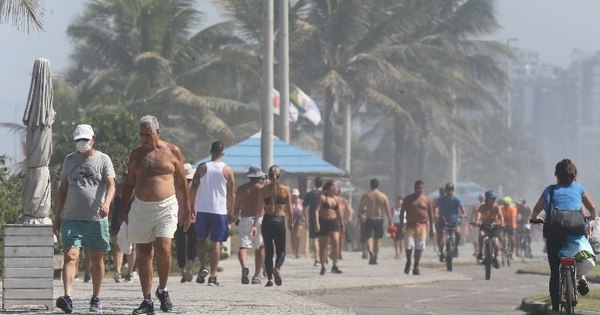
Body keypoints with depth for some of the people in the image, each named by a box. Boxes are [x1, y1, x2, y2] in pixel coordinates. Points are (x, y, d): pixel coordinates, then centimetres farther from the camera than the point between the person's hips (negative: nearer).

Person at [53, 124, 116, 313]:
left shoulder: (103, 160, 4)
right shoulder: (69, 160, 13)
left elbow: (111, 185, -9)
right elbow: (62, 190, 18)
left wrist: (107, 203, -29)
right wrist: (57, 216, 14)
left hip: (97, 219, -1)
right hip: (72, 218, 1)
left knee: (96, 259, 7)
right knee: (70, 256, -13)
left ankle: (95, 299, 19)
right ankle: (67, 297, -25)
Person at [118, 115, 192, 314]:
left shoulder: (172, 152, 3)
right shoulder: (136, 154, 10)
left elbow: (182, 182, 9)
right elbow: (129, 182, 17)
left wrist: (187, 210, 9)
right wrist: (123, 207, 11)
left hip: (166, 208, -3)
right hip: (141, 208, 3)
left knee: (163, 249, -18)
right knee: (143, 255, 3)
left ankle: (162, 290, 6)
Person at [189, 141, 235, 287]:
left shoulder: (202, 168, 0)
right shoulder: (228, 170, 0)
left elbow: (193, 190, 1)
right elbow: (231, 194, 2)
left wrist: (191, 208, 9)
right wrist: (231, 212, 10)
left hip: (202, 210, 1)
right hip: (220, 210, 0)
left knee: (201, 239, 17)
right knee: (216, 242, 3)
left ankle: (203, 267, -3)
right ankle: (213, 276, -1)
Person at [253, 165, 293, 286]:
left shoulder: (263, 190, 0)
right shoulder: (286, 190, -1)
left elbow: (259, 209, -6)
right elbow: (289, 209, 2)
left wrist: (255, 224, -7)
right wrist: (290, 222, 17)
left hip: (267, 221, 1)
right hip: (280, 221, -1)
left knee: (268, 251, 11)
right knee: (281, 251, 6)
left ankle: (269, 278, 6)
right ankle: (277, 268, -24)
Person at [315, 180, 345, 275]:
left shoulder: (336, 199, 13)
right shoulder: (322, 198, -4)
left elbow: (339, 213, 19)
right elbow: (317, 210, -11)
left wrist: (342, 225, 19)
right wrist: (317, 223, -21)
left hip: (334, 222, 4)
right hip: (323, 222, -4)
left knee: (336, 242, -15)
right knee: (322, 246, 3)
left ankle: (335, 266, -11)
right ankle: (323, 267, 14)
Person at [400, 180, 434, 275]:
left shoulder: (427, 200, 5)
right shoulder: (408, 199, 6)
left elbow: (431, 215, 8)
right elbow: (402, 212, 7)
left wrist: (431, 228, 4)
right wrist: (401, 224, -4)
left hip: (422, 226, 0)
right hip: (410, 225, 0)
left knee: (419, 247, 0)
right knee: (408, 245, -9)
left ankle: (416, 267, 10)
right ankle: (408, 262, 18)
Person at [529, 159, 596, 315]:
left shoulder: (550, 189, 18)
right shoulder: (579, 188, 20)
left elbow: (537, 208, 9)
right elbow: (592, 208, 20)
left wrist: (534, 218, 31)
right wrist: (591, 218, 42)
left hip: (554, 228, -1)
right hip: (576, 226, 1)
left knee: (555, 271, 4)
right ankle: (580, 277, 9)